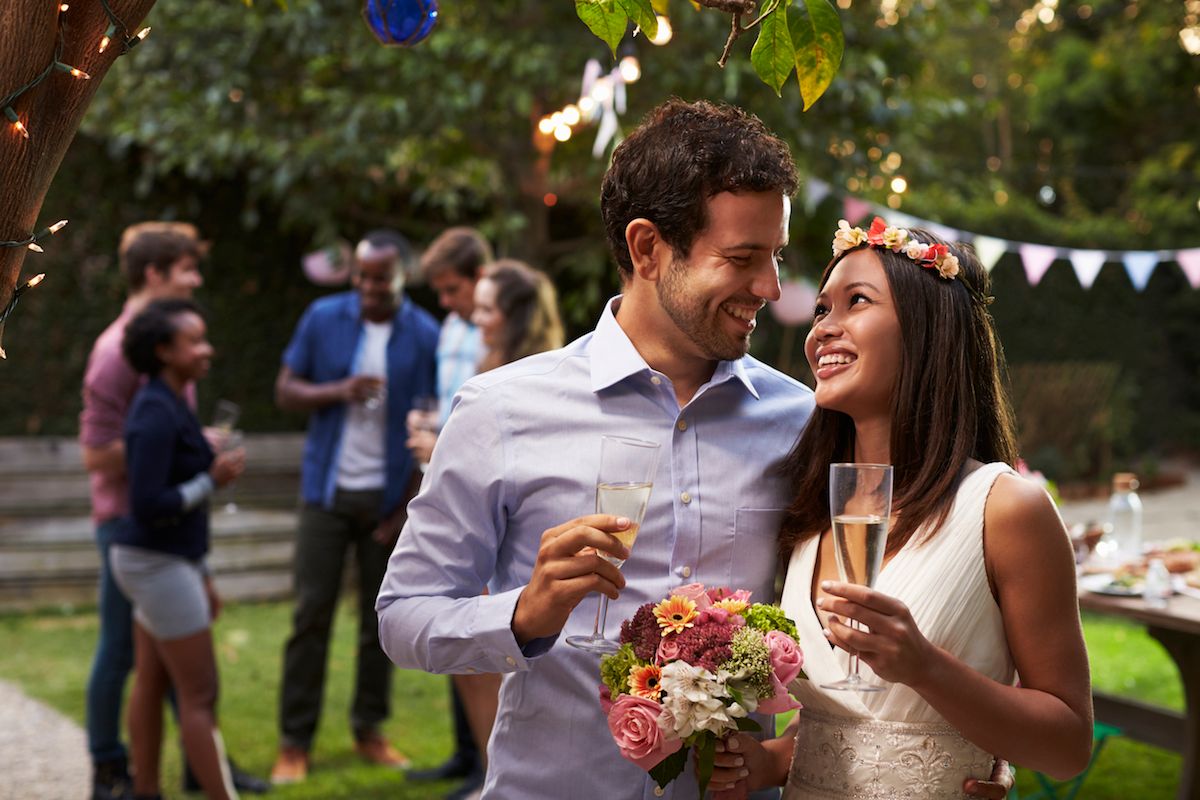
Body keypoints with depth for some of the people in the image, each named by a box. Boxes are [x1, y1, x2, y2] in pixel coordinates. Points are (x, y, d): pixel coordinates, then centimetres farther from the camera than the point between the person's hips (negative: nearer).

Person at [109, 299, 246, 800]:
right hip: (158, 564, -9)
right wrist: (213, 480, -16)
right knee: (199, 694, -4)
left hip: (166, 559, 9)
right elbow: (149, 505, -24)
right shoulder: (156, 414, -19)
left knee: (151, 684, 13)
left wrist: (201, 577, 18)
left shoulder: (171, 404, 11)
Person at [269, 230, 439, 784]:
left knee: (381, 616, 7)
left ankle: (369, 729, 20)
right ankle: (294, 742, 6)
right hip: (328, 489, 0)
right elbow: (285, 391, 2)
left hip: (389, 498, 0)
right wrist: (339, 391, -17)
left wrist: (410, 506, -6)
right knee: (311, 613, -1)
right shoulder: (323, 318, -1)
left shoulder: (425, 336, -4)